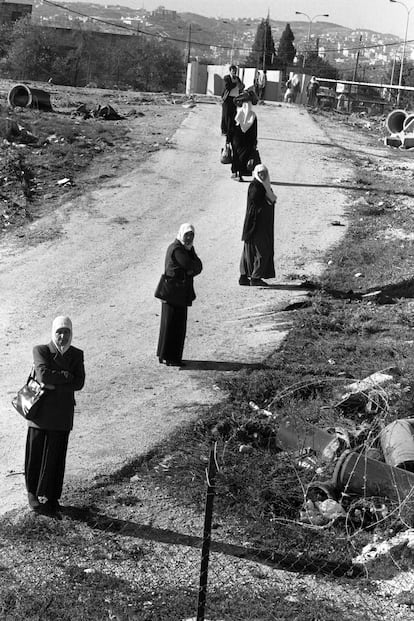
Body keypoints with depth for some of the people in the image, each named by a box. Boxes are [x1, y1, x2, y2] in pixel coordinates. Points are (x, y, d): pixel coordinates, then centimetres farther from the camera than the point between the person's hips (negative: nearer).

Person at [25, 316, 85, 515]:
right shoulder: (40, 350, -3)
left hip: (62, 415, 1)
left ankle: (52, 498, 15)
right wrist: (67, 376, -11)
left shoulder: (77, 355, 5)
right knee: (35, 455, 6)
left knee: (56, 458, 4)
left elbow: (79, 383, -6)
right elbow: (44, 375, -19)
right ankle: (32, 493, 25)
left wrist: (55, 385, -14)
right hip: (40, 411, -1)